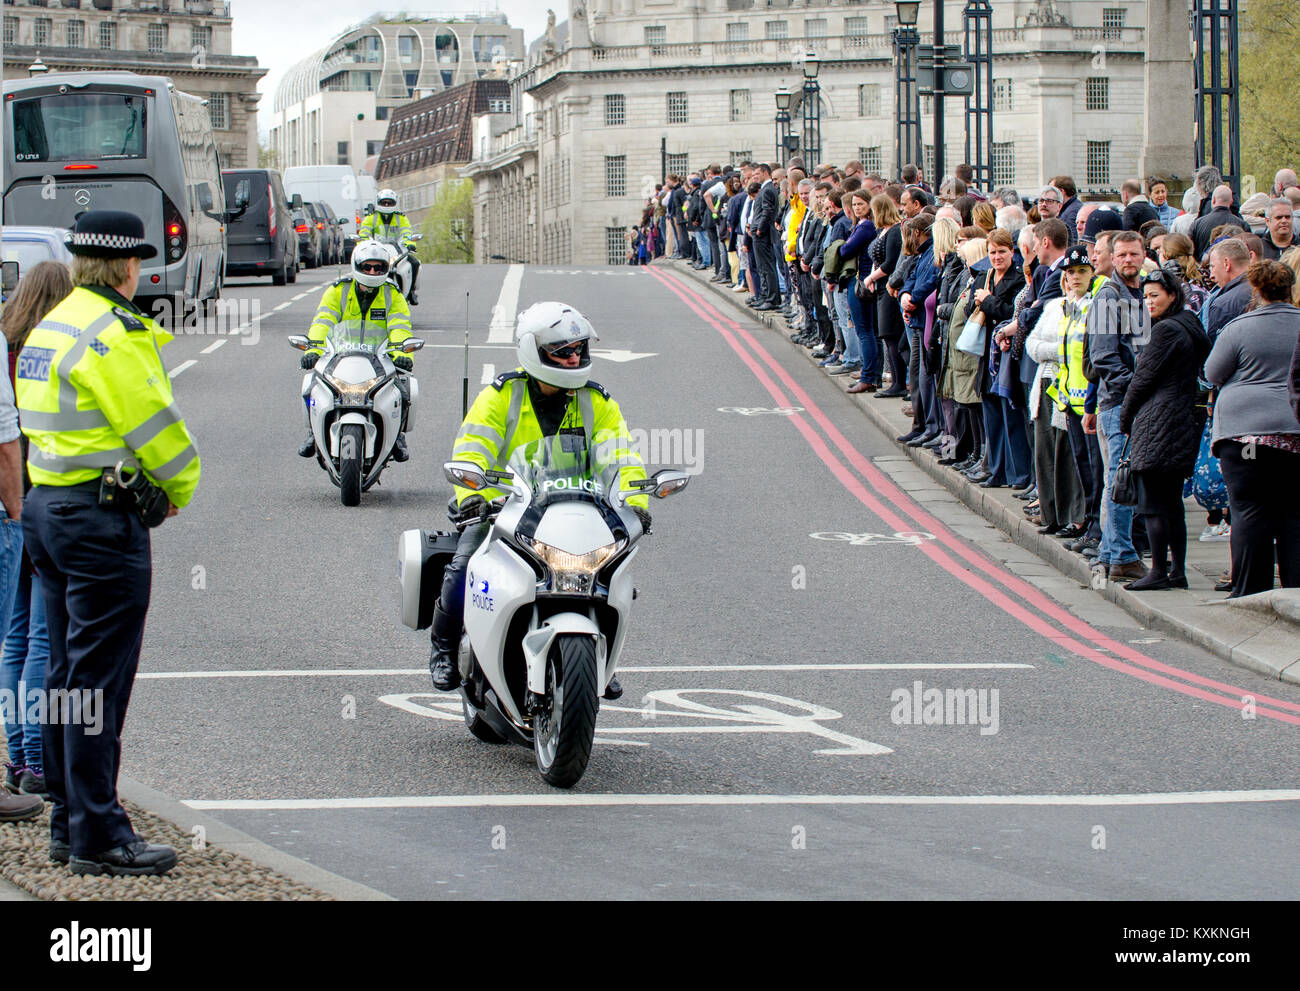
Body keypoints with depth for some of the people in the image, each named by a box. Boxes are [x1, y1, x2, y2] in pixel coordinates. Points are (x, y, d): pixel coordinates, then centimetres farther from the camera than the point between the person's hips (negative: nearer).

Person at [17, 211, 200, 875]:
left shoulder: (49, 328, 15)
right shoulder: (112, 335, -16)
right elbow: (155, 425, -15)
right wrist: (179, 488, 3)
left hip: (47, 509, 10)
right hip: (103, 518, -10)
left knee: (67, 673, 14)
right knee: (99, 681, -7)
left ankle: (67, 824, 20)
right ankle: (98, 838, -4)